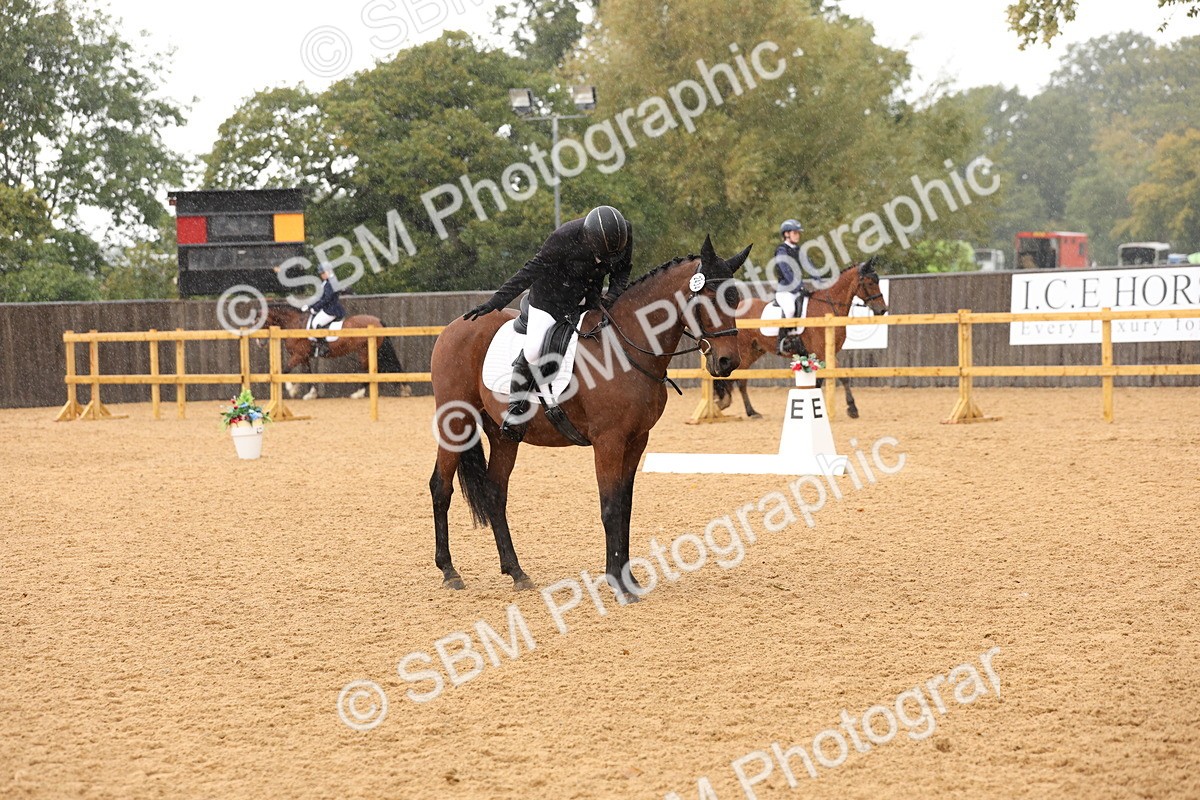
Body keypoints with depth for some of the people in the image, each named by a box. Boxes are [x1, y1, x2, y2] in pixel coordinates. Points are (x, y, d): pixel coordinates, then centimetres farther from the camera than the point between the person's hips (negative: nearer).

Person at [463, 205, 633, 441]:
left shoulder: (625, 232, -18)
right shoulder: (565, 238, -31)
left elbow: (623, 269, 1)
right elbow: (531, 271, -24)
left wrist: (614, 295, -19)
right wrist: (494, 303, -26)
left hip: (590, 297, 5)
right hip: (552, 296, -5)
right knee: (533, 351, -20)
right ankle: (516, 409, -5)